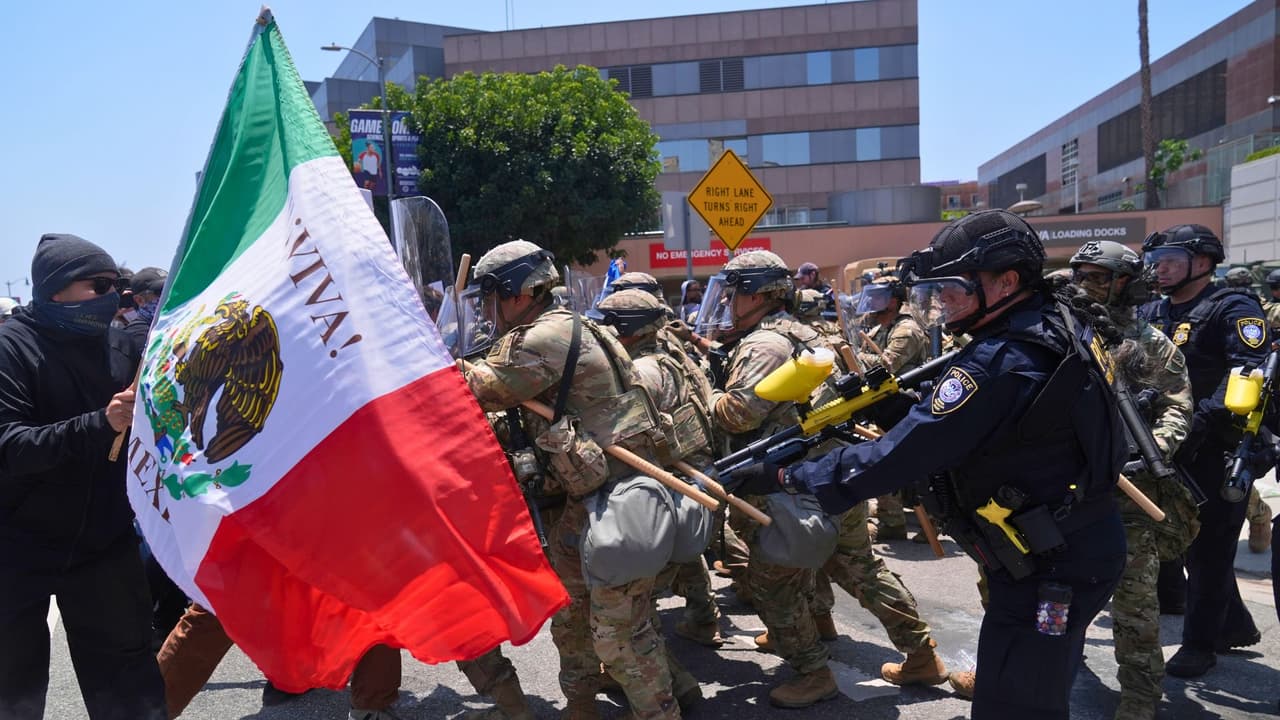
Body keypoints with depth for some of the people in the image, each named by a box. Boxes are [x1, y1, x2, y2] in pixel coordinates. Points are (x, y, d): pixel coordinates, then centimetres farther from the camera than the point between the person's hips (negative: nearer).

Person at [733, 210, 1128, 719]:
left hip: (1048, 571, -10)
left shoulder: (1000, 363, -26)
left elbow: (904, 453, -26)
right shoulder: (1058, 325, 4)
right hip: (1079, 546, 10)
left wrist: (789, 476, -19)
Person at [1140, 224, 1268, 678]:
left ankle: (1199, 644, 12)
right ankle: (1235, 626, 33)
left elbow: (1251, 371, -23)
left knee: (1209, 546, 1)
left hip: (1217, 450, -7)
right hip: (1171, 451, 7)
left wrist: (1205, 420, -33)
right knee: (1192, 541, 16)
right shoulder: (1151, 313, 13)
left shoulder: (1232, 308, -9)